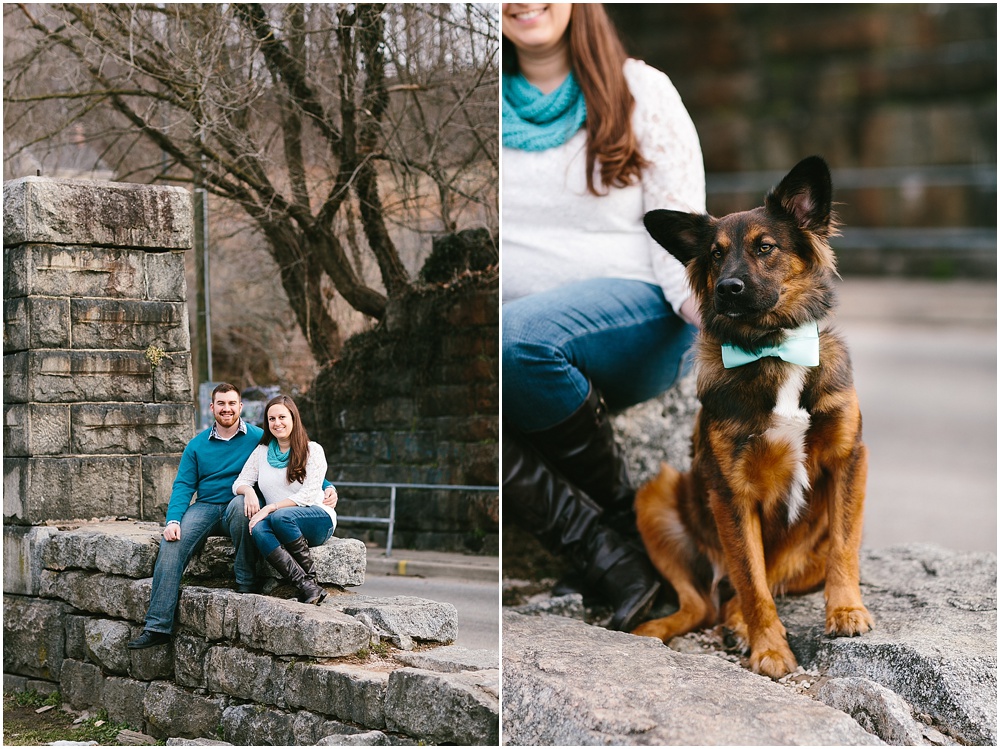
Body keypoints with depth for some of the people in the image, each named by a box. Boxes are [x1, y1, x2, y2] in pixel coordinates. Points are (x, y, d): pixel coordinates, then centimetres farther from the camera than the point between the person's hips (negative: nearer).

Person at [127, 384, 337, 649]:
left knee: (240, 503, -39)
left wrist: (328, 487, -10)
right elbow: (183, 486, 6)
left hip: (239, 508, -3)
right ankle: (157, 626, -26)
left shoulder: (259, 438, 4)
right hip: (205, 508, 3)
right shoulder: (197, 445, 12)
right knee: (171, 544, -24)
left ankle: (246, 579, -25)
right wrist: (173, 520, -12)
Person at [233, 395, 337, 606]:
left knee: (281, 517, -37)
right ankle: (307, 587, -44)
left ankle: (311, 577, -24)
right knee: (259, 529, -34)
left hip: (318, 519, -3)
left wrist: (270, 508, -17)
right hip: (282, 525, 3)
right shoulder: (261, 452, 17)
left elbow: (308, 495, -7)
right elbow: (239, 483, 13)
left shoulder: (312, 450, 3)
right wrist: (248, 490, -13)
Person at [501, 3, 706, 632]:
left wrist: (710, 310, -20)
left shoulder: (642, 92, 6)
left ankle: (621, 503, -13)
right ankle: (612, 558, -31)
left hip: (638, 317, -3)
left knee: (519, 334, -38)